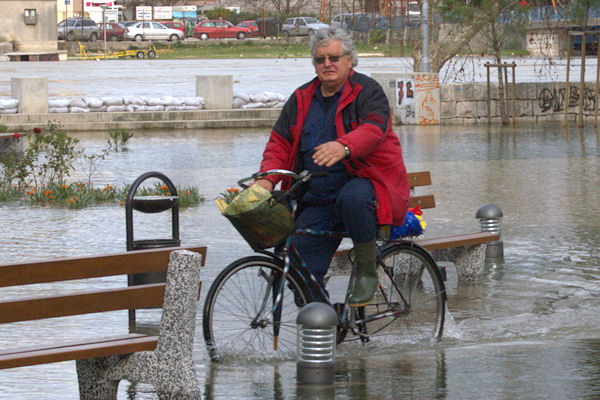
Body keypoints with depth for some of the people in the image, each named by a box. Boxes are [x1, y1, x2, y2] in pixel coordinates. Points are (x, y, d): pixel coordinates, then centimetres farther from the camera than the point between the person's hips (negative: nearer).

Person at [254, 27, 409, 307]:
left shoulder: (367, 91, -4)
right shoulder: (302, 99, 13)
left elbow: (373, 130, -22)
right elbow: (280, 142, 11)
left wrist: (343, 146, -44)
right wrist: (267, 179, -9)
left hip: (365, 182, -5)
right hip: (318, 199, 5)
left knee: (352, 197, -39)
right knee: (300, 255, -10)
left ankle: (367, 270, -19)